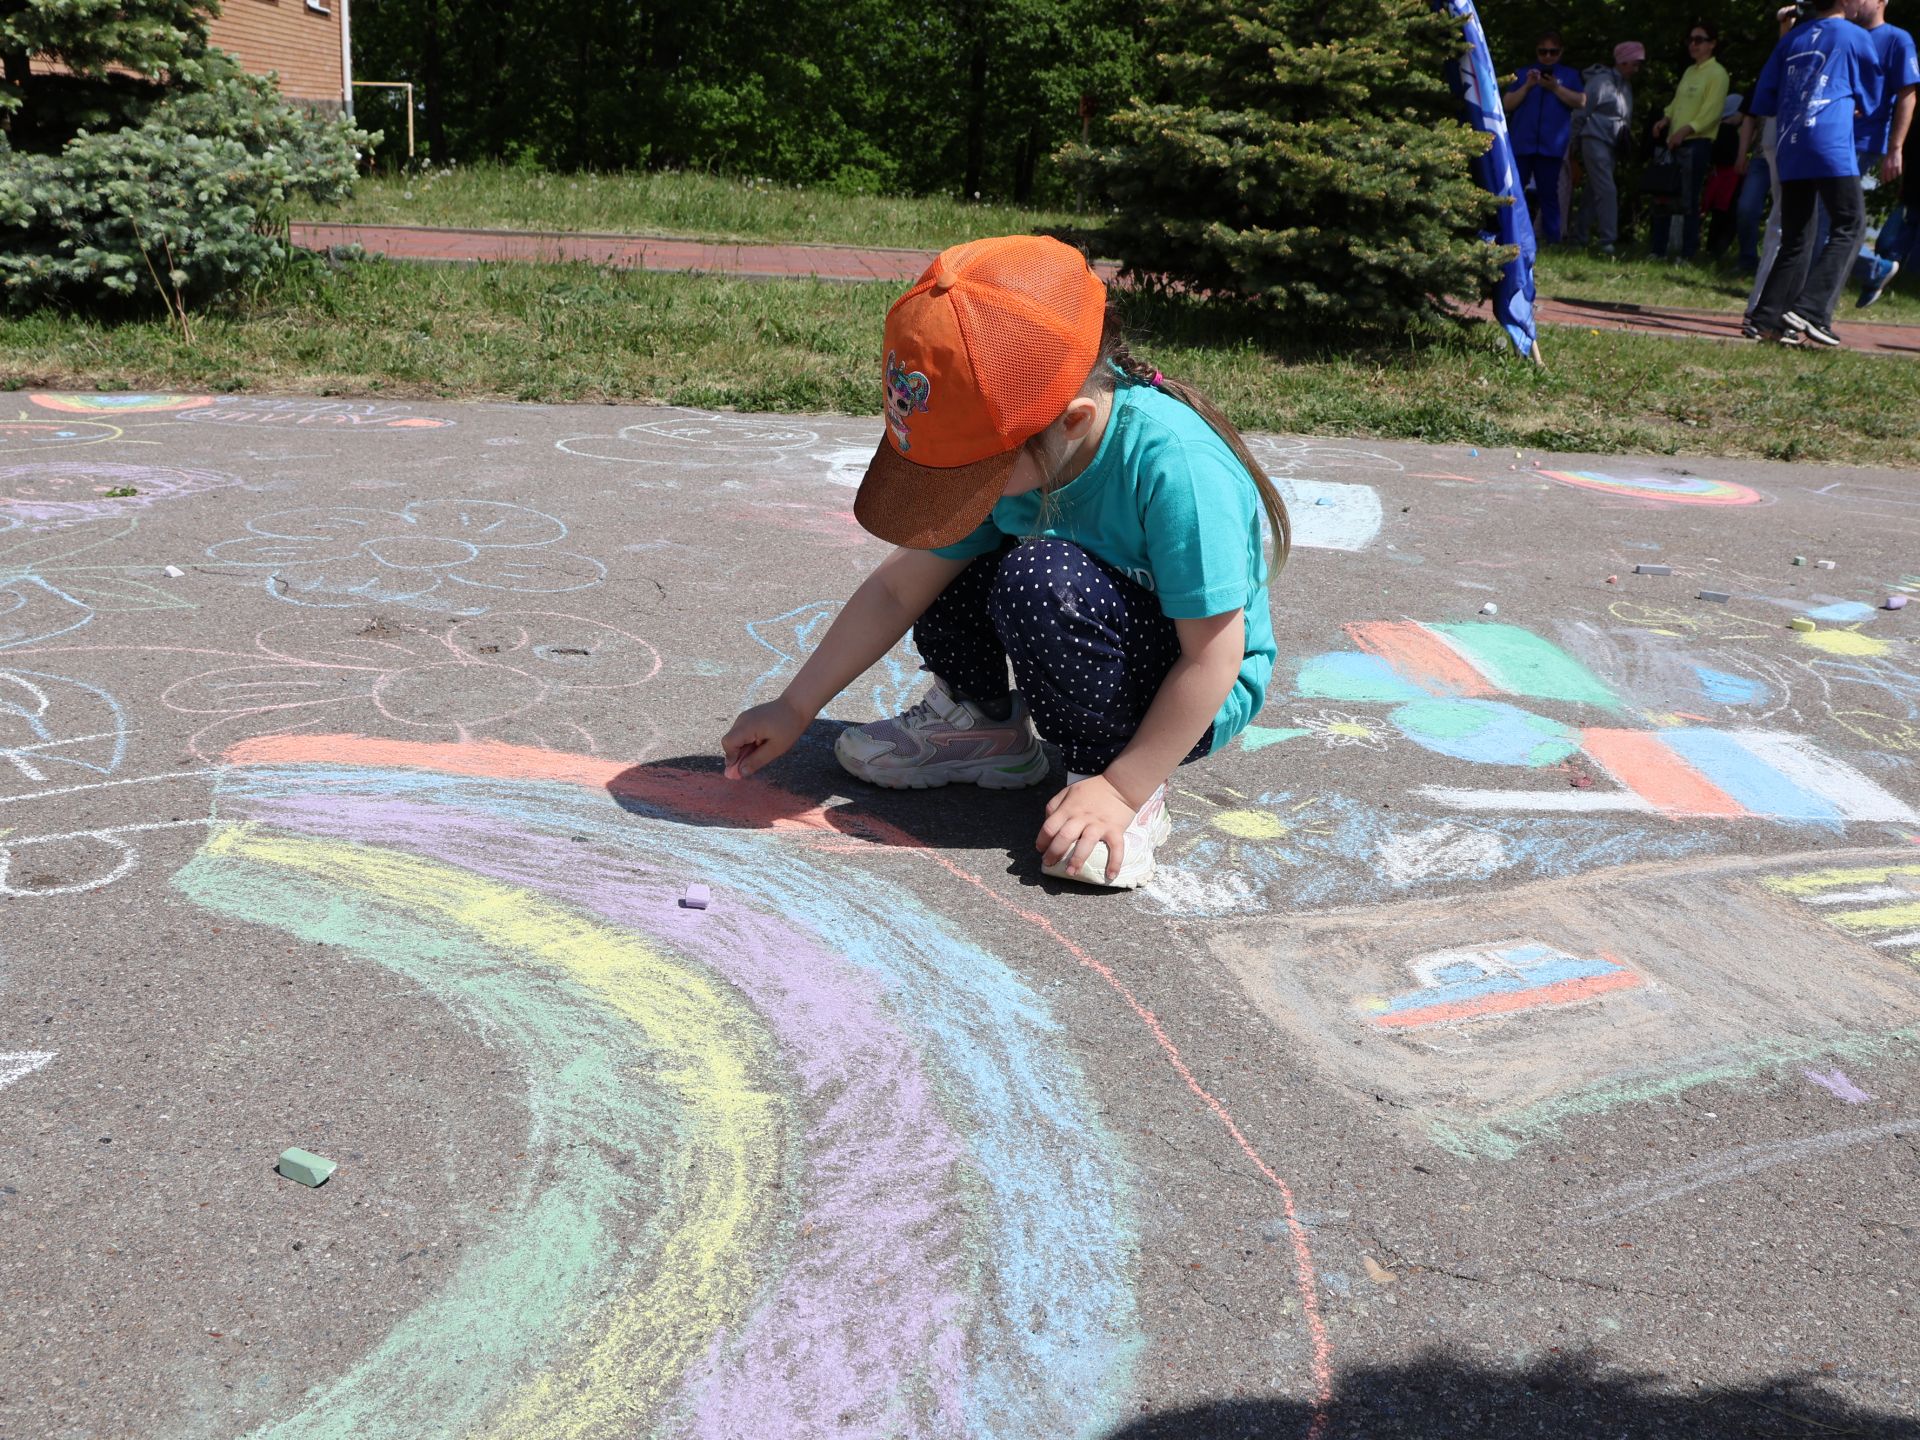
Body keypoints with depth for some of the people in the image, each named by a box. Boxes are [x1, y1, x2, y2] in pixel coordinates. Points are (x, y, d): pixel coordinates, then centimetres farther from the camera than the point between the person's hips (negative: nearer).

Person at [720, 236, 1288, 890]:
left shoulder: (1173, 463, -34)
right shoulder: (1002, 439, -14)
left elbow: (1216, 653, -28)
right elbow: (898, 589, -5)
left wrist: (1122, 789, -25)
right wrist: (795, 708, -3)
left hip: (1200, 695, -6)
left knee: (1041, 578, -32)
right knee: (932, 559, -9)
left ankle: (1121, 783, -13)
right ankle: (980, 721, 14)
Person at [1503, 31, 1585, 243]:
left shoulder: (1569, 75, 15)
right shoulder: (1524, 74, 16)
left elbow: (1581, 101, 1)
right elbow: (1507, 104, 7)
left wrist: (1556, 88, -9)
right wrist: (1527, 86, -8)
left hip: (1551, 144, -1)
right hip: (1521, 143, 1)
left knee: (1548, 193, -1)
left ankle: (1552, 239, 1)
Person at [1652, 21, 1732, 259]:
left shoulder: (1717, 73, -4)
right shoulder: (1689, 71, 19)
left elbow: (1711, 112, -13)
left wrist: (1686, 130, -23)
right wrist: (1666, 118, 2)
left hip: (1697, 144, -8)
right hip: (1675, 143, 8)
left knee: (1689, 202, -7)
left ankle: (1687, 255, -4)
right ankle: (1657, 251, 15)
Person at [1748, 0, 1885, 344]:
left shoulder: (1792, 38, 18)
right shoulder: (1855, 38, 6)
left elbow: (1762, 101, 17)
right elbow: (1872, 101, 16)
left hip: (1789, 150, 6)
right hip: (1831, 147, -5)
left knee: (1795, 239, 9)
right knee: (1850, 225, -1)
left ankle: (1767, 319, 1)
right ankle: (1810, 310, -16)